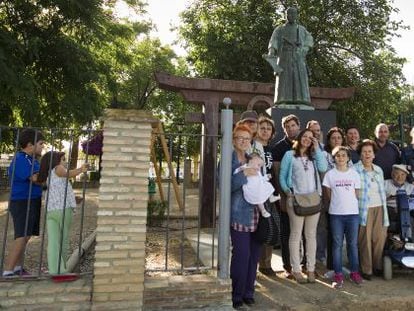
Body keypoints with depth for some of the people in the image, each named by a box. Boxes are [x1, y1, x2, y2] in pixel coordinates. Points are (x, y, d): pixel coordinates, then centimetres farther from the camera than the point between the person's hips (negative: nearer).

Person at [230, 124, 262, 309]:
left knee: (254, 254, 10)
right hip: (239, 214, -6)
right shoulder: (229, 159, -3)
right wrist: (244, 174, -20)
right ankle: (236, 296, 9)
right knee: (242, 254, -8)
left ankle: (248, 292, 25)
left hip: (256, 213, 6)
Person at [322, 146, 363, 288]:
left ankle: (354, 272, 22)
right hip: (336, 214, -1)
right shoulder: (330, 174, 0)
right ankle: (338, 274, 10)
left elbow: (356, 193, 9)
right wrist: (337, 204, 5)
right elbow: (328, 194, 4)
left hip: (353, 213, 2)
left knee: (353, 244, 9)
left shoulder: (354, 174, 5)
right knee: (337, 244, 4)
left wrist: (350, 204, 5)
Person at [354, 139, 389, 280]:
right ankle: (366, 270, 11)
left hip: (379, 208, 5)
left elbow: (382, 190, 18)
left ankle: (378, 266, 22)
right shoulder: (355, 170, -7)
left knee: (380, 238, 5)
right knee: (365, 239, -1)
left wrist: (385, 209, 17)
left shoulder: (379, 170, 14)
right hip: (364, 209, -5)